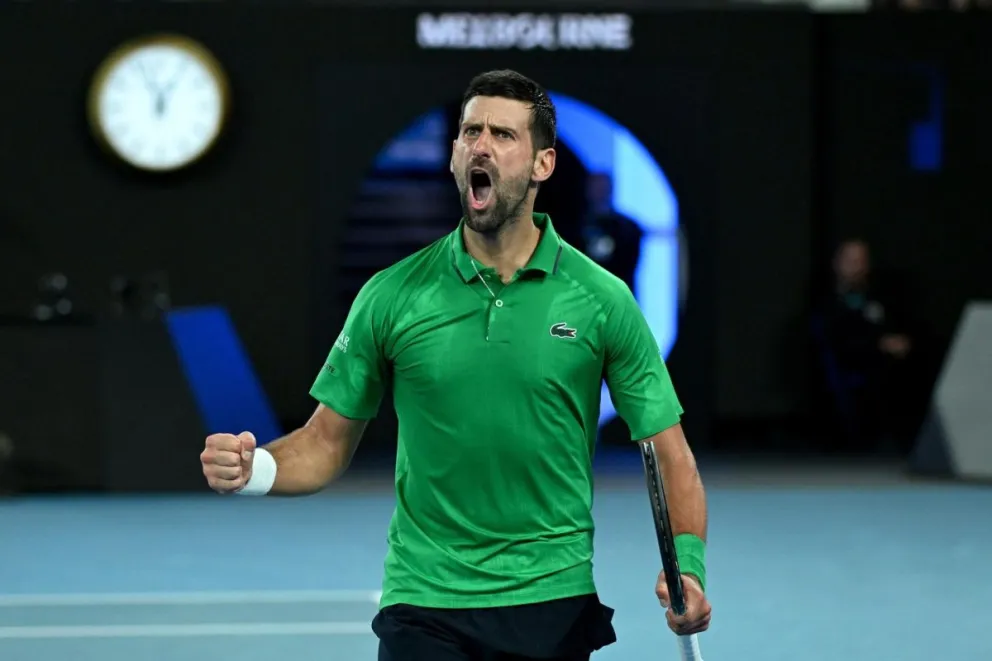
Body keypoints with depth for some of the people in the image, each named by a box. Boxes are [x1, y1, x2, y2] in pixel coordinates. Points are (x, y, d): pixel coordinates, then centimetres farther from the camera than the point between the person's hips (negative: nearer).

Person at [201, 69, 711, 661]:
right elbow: (327, 443, 6)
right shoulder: (392, 296, 0)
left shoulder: (602, 299, -2)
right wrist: (255, 469, -15)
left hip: (553, 601, 0)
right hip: (424, 605, 0)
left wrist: (687, 565, -14)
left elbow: (669, 453, 1)